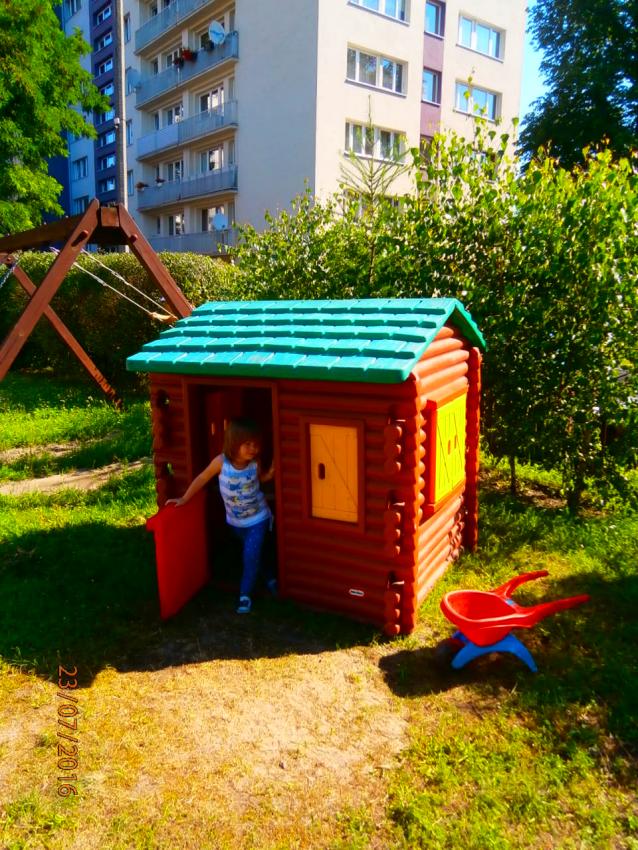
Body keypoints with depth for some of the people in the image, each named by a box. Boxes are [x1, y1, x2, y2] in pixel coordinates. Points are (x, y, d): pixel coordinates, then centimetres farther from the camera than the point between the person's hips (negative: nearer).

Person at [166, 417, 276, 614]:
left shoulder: (255, 462, -20)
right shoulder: (221, 462, -25)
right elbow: (202, 479, -12)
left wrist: (271, 472, -19)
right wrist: (184, 499, -9)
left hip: (257, 518, -2)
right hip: (235, 520, 2)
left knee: (251, 555, -4)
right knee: (250, 553, 20)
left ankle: (245, 595, 15)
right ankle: (269, 578, 46)